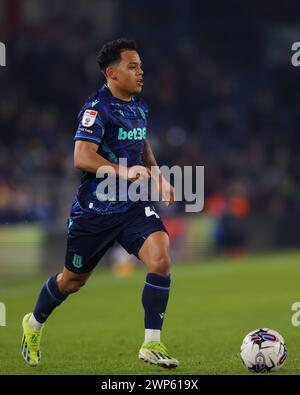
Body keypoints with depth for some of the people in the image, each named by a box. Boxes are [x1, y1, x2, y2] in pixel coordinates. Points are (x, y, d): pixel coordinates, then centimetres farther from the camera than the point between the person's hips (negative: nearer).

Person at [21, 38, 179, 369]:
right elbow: (82, 158, -25)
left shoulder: (139, 107, 8)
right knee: (73, 280, 11)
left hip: (134, 206, 5)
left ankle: (152, 344, -14)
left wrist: (158, 177, 14)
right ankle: (35, 323, 41)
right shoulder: (97, 108, -15)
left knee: (160, 257, -20)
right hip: (95, 210, -5)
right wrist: (124, 172, -35)